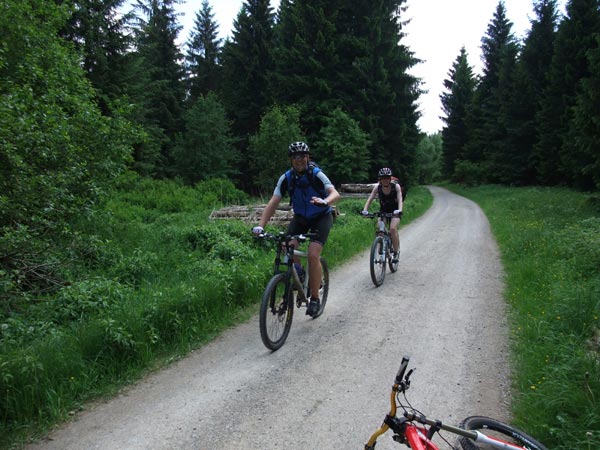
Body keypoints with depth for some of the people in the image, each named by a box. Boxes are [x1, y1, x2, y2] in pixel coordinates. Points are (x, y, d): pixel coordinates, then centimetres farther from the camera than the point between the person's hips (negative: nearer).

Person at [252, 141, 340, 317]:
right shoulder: (286, 178, -12)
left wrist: (325, 201, -56)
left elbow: (335, 193, -33)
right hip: (300, 217, 3)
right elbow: (273, 203, -18)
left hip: (321, 217, -3)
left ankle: (314, 298, -5)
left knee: (313, 254, -21)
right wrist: (260, 225, -32)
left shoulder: (316, 174, -19)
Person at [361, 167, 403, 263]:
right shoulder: (377, 187, -15)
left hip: (395, 211, -2)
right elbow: (370, 199, -22)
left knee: (393, 228, -25)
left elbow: (400, 199, -30)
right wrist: (365, 210, -39)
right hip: (383, 211, 3)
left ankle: (395, 253, -11)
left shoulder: (396, 186, -20)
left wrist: (399, 210, -50)